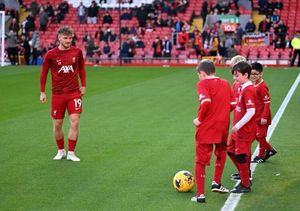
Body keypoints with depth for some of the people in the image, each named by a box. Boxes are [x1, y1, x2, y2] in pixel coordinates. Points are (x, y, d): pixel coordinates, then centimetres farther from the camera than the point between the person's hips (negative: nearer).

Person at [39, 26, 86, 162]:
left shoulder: (77, 52, 0)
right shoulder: (51, 55, -5)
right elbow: (43, 73, 4)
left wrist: (83, 85, 13)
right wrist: (42, 92, 3)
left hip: (74, 93, 1)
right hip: (58, 94, 0)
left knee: (75, 122, -9)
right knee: (57, 124, 5)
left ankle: (71, 153, 1)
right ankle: (61, 151, 24)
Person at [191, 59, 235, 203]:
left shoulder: (203, 83, -8)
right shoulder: (225, 83, 8)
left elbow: (206, 102, -24)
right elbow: (233, 104, 5)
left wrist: (199, 119, -12)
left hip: (206, 127, -4)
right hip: (223, 127, 5)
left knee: (201, 160, 5)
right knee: (221, 153, 30)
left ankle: (200, 195, 1)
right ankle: (216, 183, 34)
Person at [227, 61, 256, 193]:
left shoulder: (248, 90, -21)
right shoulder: (239, 87, 7)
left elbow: (251, 111, -26)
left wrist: (238, 125, -23)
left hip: (245, 129, -9)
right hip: (237, 128, 9)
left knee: (241, 155, -1)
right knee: (231, 151, 19)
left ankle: (245, 185, 10)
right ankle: (244, 173, 36)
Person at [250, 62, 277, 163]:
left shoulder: (262, 86, -20)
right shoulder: (254, 85, 6)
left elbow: (267, 102, -20)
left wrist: (264, 117, -22)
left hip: (262, 117, -8)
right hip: (256, 117, 8)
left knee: (260, 136, 4)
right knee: (257, 135, 16)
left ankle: (261, 156, 18)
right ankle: (270, 149, 30)